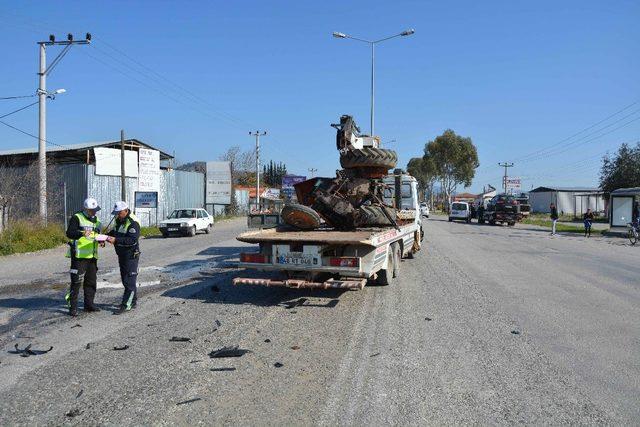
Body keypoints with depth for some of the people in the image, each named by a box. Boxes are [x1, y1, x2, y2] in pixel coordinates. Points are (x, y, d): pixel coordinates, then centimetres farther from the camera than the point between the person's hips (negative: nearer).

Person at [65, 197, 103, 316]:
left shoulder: (97, 221, 17)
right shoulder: (77, 218, -5)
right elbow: (69, 233, -15)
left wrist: (101, 241, 4)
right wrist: (82, 233, -32)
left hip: (92, 256, 7)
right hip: (79, 256, -7)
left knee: (91, 281, 12)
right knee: (76, 281, -6)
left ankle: (89, 304, 23)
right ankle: (73, 307, 0)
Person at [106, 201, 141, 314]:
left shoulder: (133, 222, -19)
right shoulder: (119, 220, 11)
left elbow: (133, 240, -27)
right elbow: (114, 232, 24)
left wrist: (116, 240, -33)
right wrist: (107, 237, 3)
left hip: (131, 255, -10)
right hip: (121, 254, 10)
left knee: (129, 281, -7)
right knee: (125, 279, 16)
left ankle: (126, 305, -3)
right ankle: (133, 302, 27)